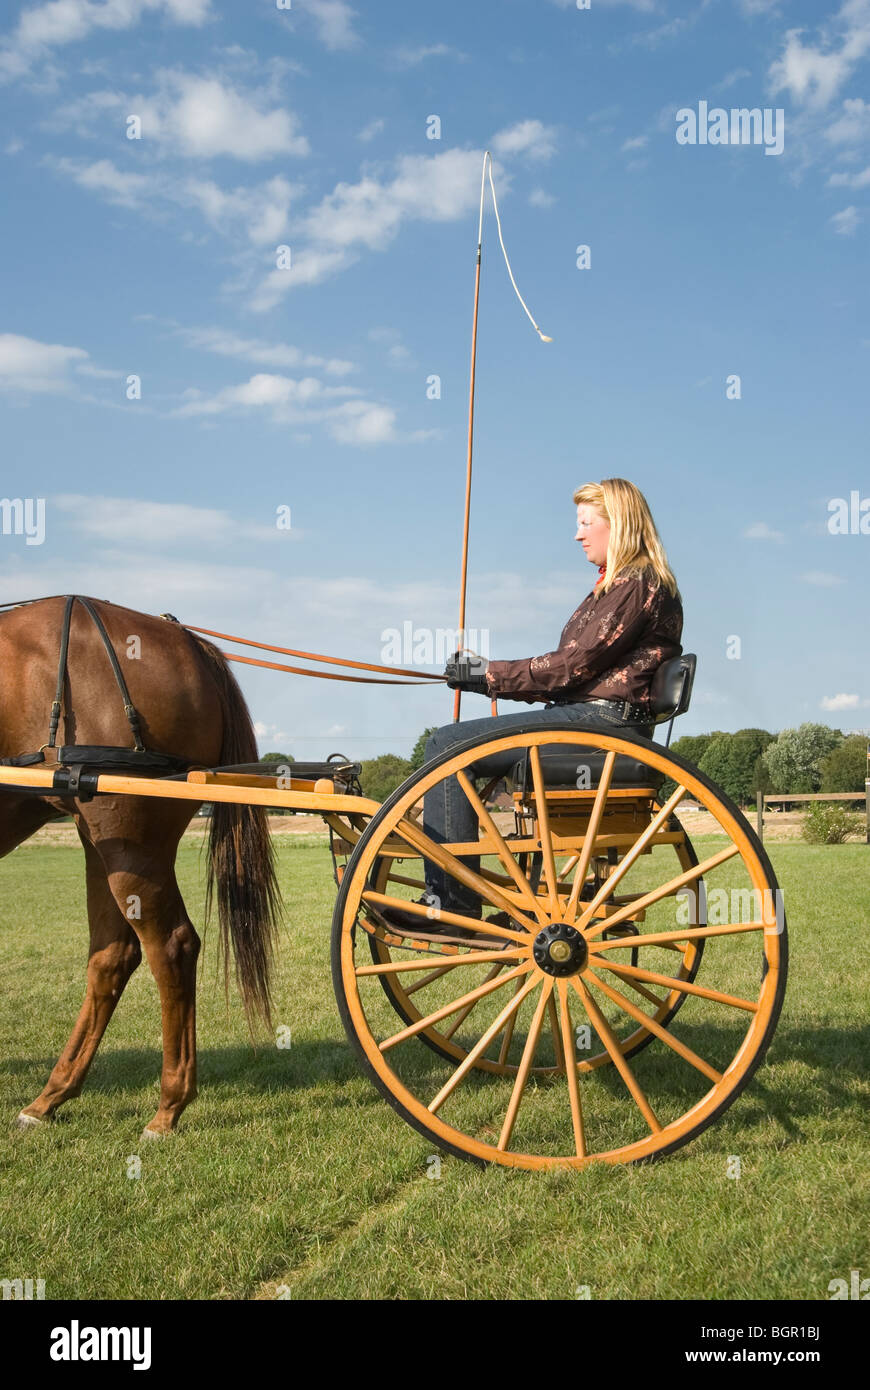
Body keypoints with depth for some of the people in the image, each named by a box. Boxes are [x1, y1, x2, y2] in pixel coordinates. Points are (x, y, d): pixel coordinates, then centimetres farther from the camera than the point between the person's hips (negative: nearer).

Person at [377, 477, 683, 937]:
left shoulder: (637, 584, -10)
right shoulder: (621, 584, 23)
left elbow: (571, 667, -16)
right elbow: (574, 669, 17)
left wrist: (488, 675, -8)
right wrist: (487, 674, 10)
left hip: (602, 724, -11)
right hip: (591, 717, 11)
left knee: (447, 745, -16)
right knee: (448, 742, 8)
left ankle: (451, 904, -13)